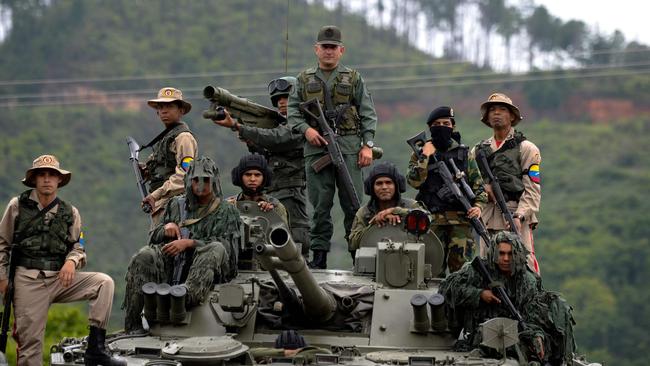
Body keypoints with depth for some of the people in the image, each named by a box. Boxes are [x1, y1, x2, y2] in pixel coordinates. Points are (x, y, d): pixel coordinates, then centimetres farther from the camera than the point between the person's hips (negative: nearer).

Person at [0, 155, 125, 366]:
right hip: (28, 281, -2)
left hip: (60, 279, 2)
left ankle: (95, 349, -23)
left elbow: (78, 247, 13)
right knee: (29, 339, -8)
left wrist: (72, 261, -11)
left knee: (104, 283, -20)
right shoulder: (17, 206, 6)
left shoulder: (70, 213, 12)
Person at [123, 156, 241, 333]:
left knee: (215, 249, -33)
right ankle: (133, 328, -31)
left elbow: (227, 245, -4)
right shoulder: (176, 204, 24)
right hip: (171, 267, 3)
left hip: (207, 273, -3)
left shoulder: (226, 212, 13)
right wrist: (166, 228, 2)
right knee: (144, 258, -26)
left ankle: (188, 296, -58)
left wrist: (189, 243, -14)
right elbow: (154, 238, 26)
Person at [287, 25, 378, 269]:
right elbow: (293, 111, 11)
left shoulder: (353, 79, 9)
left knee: (353, 202, -3)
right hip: (316, 147, 1)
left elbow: (368, 114, 6)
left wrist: (368, 144, -4)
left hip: (349, 147, -1)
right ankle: (319, 255, 7)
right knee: (320, 205, 3)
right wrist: (306, 129, -8)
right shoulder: (305, 80, 13)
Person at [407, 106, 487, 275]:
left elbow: (478, 184, 12)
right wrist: (425, 156, -9)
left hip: (461, 220, 0)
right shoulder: (420, 153, 9)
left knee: (462, 267, -7)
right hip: (432, 220, 0)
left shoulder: (464, 153, 12)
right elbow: (414, 181, -6)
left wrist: (478, 205, -4)